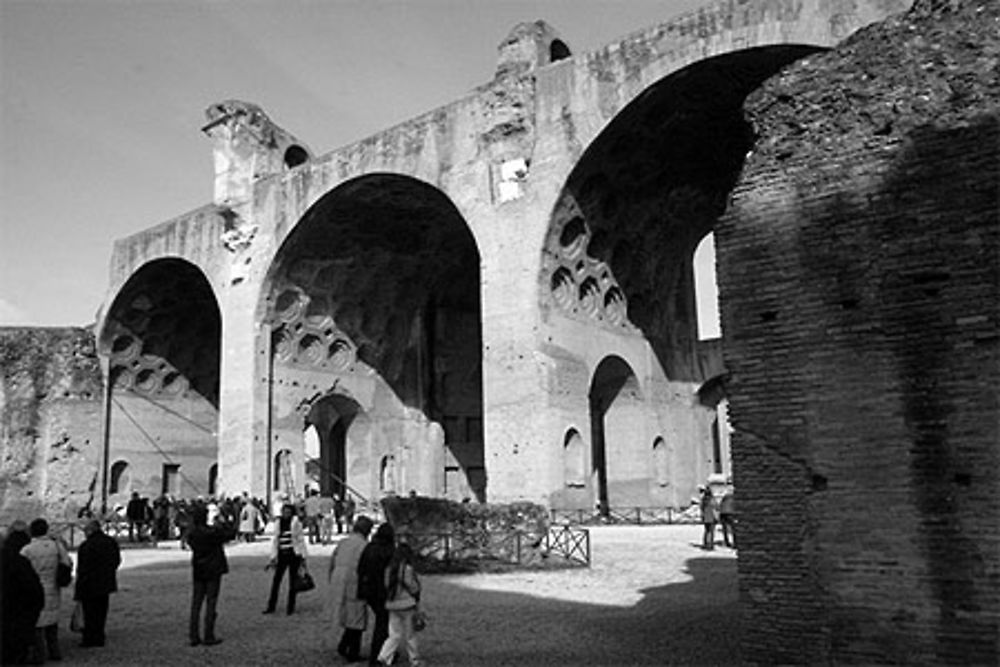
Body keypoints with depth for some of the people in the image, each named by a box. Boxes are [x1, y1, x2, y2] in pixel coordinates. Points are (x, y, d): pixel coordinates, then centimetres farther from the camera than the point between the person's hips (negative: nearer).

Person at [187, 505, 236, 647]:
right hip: (213, 571, -5)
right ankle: (209, 637, 5)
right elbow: (231, 534, -9)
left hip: (197, 571, 5)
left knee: (196, 603, 10)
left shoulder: (191, 533, -4)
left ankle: (193, 636, 13)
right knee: (211, 603, 2)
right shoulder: (213, 532, -19)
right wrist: (223, 523, 2)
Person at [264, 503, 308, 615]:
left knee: (292, 582, 4)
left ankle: (290, 607, 13)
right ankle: (271, 606, 12)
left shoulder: (296, 523, -4)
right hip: (282, 555, 3)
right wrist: (273, 557, 6)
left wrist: (303, 556, -4)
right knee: (276, 580, 2)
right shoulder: (278, 523, 5)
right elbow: (275, 541, 10)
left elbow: (301, 539, -1)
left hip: (294, 554, -3)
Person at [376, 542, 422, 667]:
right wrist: (417, 579, 7)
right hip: (407, 606, -5)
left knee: (395, 635, 11)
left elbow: (386, 587, 6)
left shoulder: (388, 569, 3)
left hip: (392, 605, 5)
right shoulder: (407, 569, -15)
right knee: (410, 635, 10)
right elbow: (413, 588, -11)